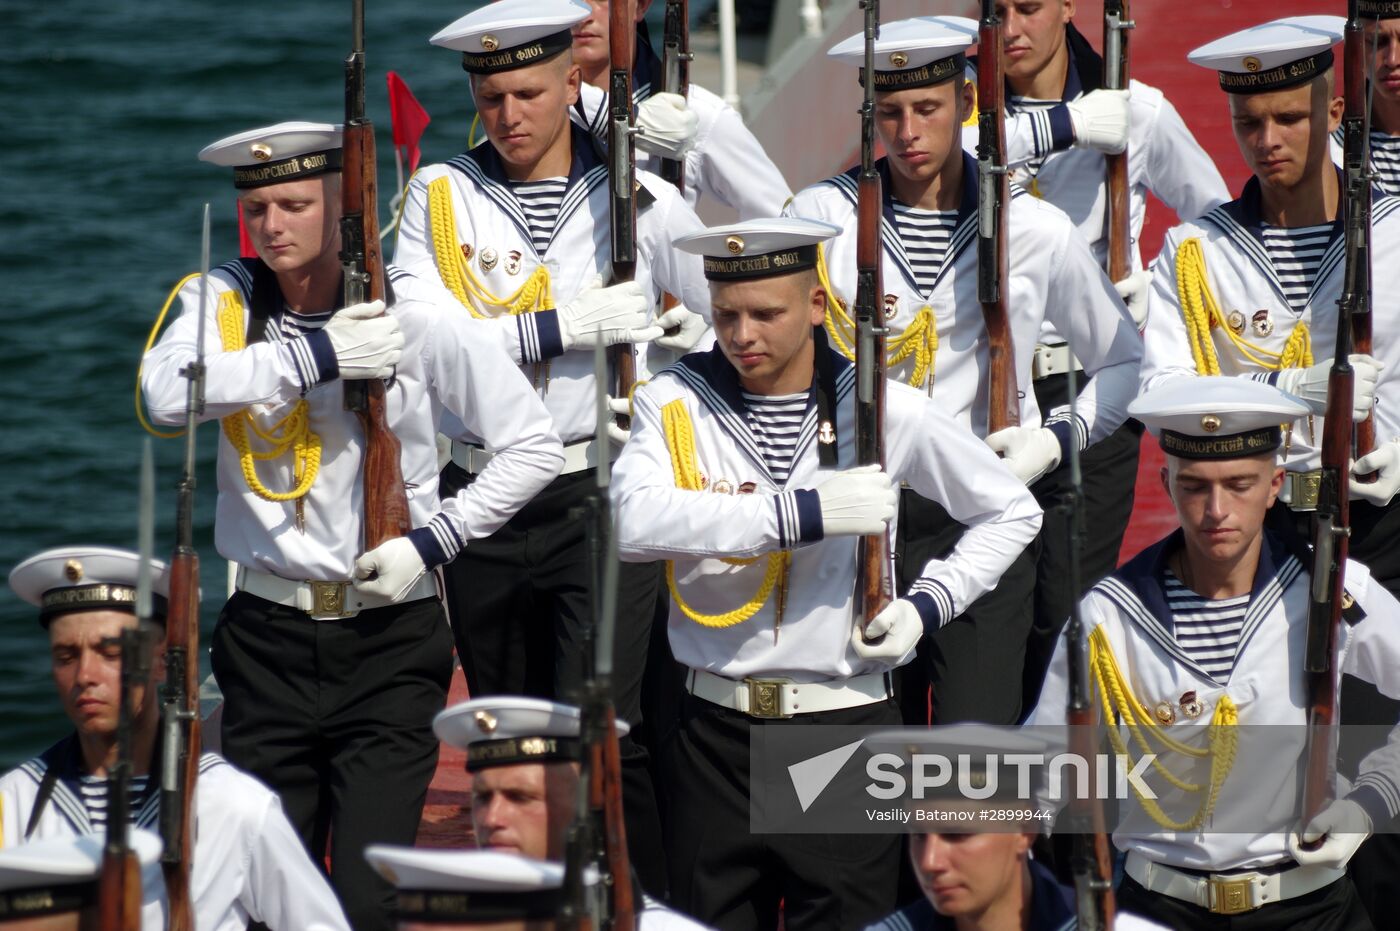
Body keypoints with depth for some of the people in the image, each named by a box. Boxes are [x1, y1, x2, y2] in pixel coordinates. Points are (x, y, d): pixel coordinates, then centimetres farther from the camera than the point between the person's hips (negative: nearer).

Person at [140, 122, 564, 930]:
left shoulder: (415, 314, -4)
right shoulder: (223, 302, 2)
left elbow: (534, 445, 0)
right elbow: (168, 391, -21)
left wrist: (432, 543, -9)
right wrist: (315, 357, -22)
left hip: (389, 638, -2)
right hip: (267, 640, 2)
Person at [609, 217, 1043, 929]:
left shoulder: (882, 411, 0)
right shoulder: (675, 403, -1)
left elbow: (1012, 513, 12)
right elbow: (634, 522, -21)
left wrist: (927, 604, -3)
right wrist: (804, 514, -25)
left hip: (847, 728, -1)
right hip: (715, 731, 1)